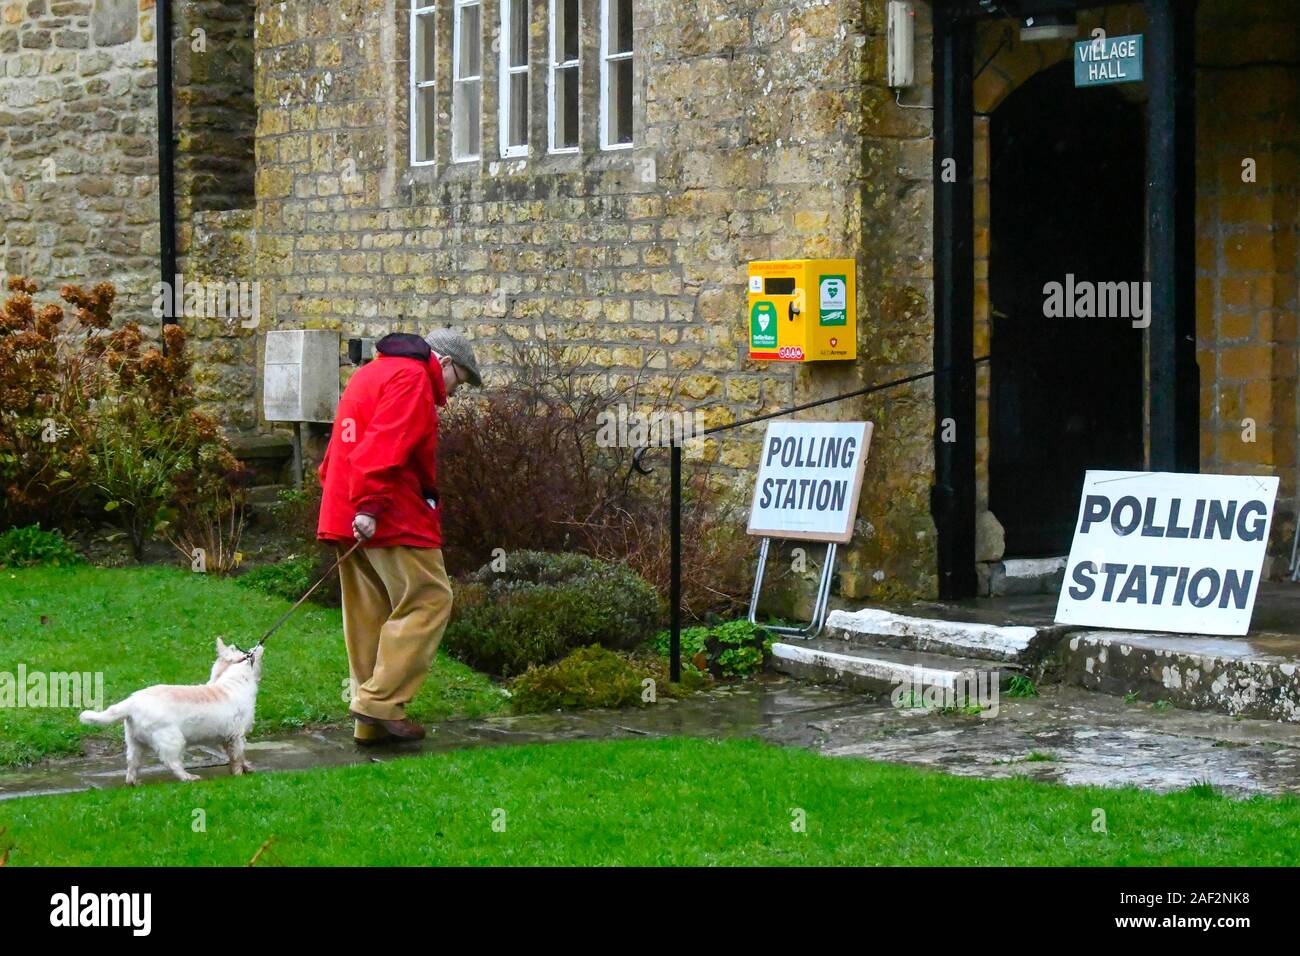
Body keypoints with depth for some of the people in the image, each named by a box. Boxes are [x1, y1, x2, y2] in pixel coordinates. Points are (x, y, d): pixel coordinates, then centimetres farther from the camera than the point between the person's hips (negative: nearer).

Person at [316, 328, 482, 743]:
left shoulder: (369, 374, 26)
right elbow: (386, 445, -21)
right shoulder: (412, 378, -7)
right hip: (393, 521, -10)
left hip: (344, 518, 10)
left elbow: (333, 458, 25)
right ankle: (381, 701, -12)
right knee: (428, 600, -6)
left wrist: (347, 503, 19)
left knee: (369, 615, 11)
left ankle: (371, 724, 12)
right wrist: (370, 506, -26)